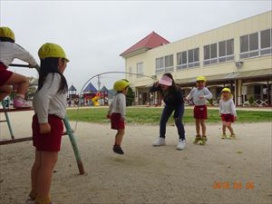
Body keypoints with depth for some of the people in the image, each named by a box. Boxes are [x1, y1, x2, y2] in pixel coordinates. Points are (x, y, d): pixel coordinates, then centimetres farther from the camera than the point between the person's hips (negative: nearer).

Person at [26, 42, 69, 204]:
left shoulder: (47, 76, 16)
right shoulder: (55, 76, -13)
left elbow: (40, 98, 21)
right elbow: (42, 97, -28)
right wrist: (44, 121, -24)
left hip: (47, 121, 10)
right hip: (51, 122, -10)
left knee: (40, 162, 17)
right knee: (49, 163, -3)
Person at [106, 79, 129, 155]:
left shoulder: (116, 96, 18)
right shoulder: (121, 96, -14)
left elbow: (111, 104, 30)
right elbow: (122, 105, -29)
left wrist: (109, 113, 42)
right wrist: (123, 115, -36)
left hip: (114, 114, 10)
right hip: (118, 115, -10)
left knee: (119, 131, 20)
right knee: (121, 132, -14)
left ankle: (115, 145, 30)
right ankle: (117, 146, -22)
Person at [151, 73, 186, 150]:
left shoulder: (176, 89, -39)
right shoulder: (160, 86, -28)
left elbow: (180, 102, -29)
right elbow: (151, 90, -22)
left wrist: (176, 115, -27)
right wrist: (154, 86, -46)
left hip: (178, 105, -5)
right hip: (168, 105, 5)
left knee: (178, 121, -19)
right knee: (162, 120, -1)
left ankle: (182, 140, -8)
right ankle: (161, 139, 12)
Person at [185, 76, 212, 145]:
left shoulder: (205, 89, -12)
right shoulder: (194, 89, 5)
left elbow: (210, 95, -25)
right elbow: (190, 95, 14)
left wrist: (204, 97, -43)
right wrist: (187, 98, -7)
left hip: (202, 107, -6)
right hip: (196, 107, 6)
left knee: (202, 122, -3)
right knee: (197, 122, 13)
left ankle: (204, 137, 7)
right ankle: (198, 136, 27)